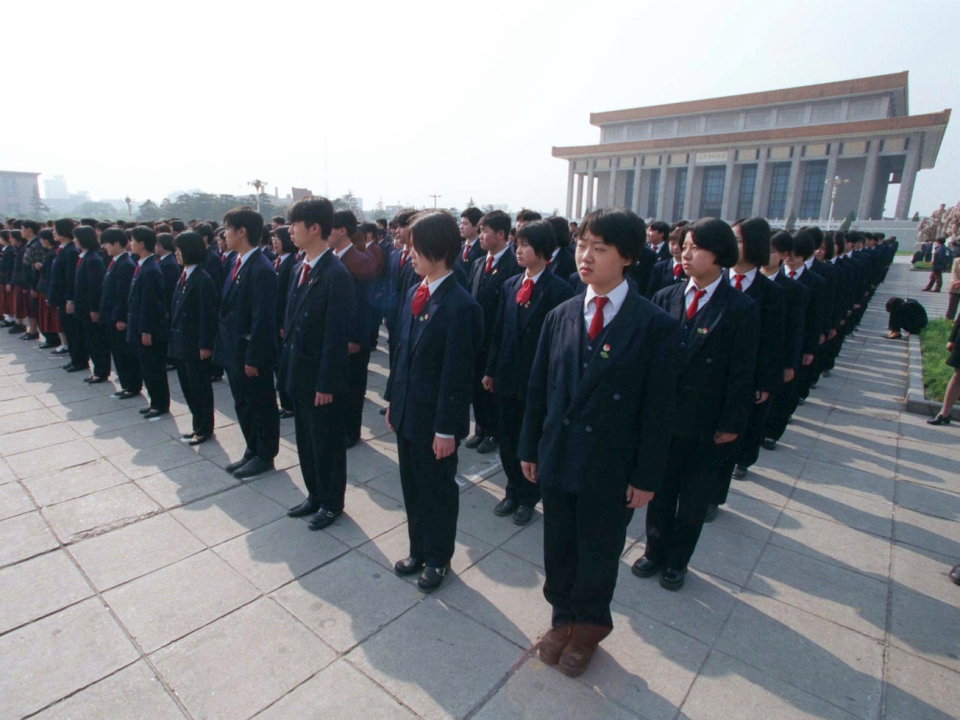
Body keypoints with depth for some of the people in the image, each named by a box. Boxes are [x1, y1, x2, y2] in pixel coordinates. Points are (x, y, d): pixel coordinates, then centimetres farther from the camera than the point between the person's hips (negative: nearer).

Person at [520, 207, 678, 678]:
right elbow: (538, 387, 5)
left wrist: (646, 476, -8)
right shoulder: (560, 316, 1)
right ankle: (563, 616, 46)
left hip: (610, 469, -3)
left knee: (599, 555, 17)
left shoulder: (656, 326, -12)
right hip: (557, 459, 4)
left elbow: (658, 409, -10)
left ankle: (589, 624, 45)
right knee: (558, 548, 19)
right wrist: (529, 448, 7)